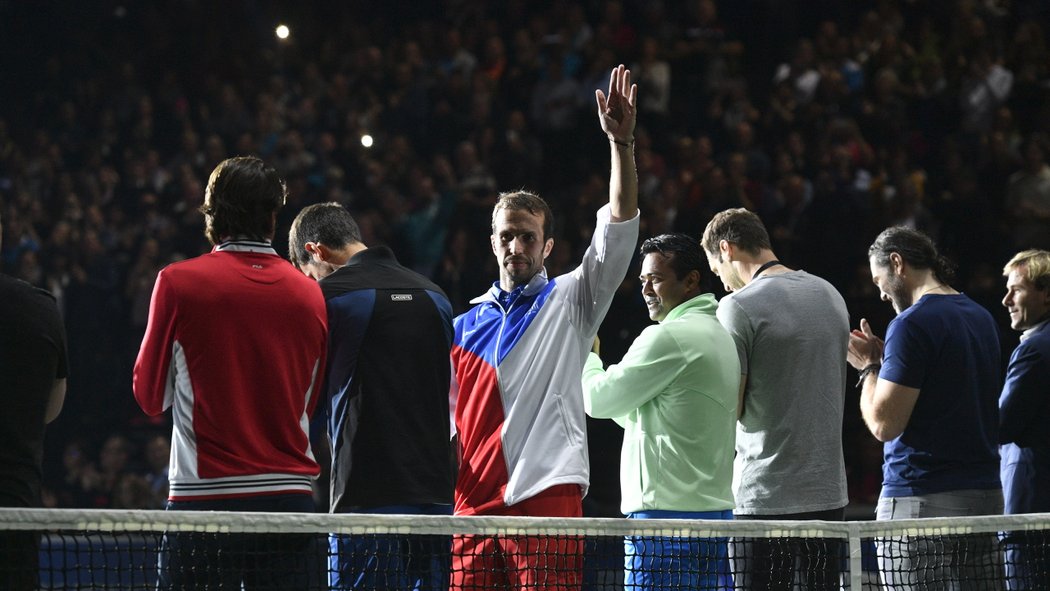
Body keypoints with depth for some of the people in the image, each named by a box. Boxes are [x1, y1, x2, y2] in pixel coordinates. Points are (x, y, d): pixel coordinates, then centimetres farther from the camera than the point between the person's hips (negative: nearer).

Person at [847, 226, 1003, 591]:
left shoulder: (911, 324, -12)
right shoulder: (982, 318, 14)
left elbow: (884, 424, -15)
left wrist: (869, 367, 2)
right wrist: (887, 360, 20)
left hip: (922, 502, -8)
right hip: (986, 495, 8)